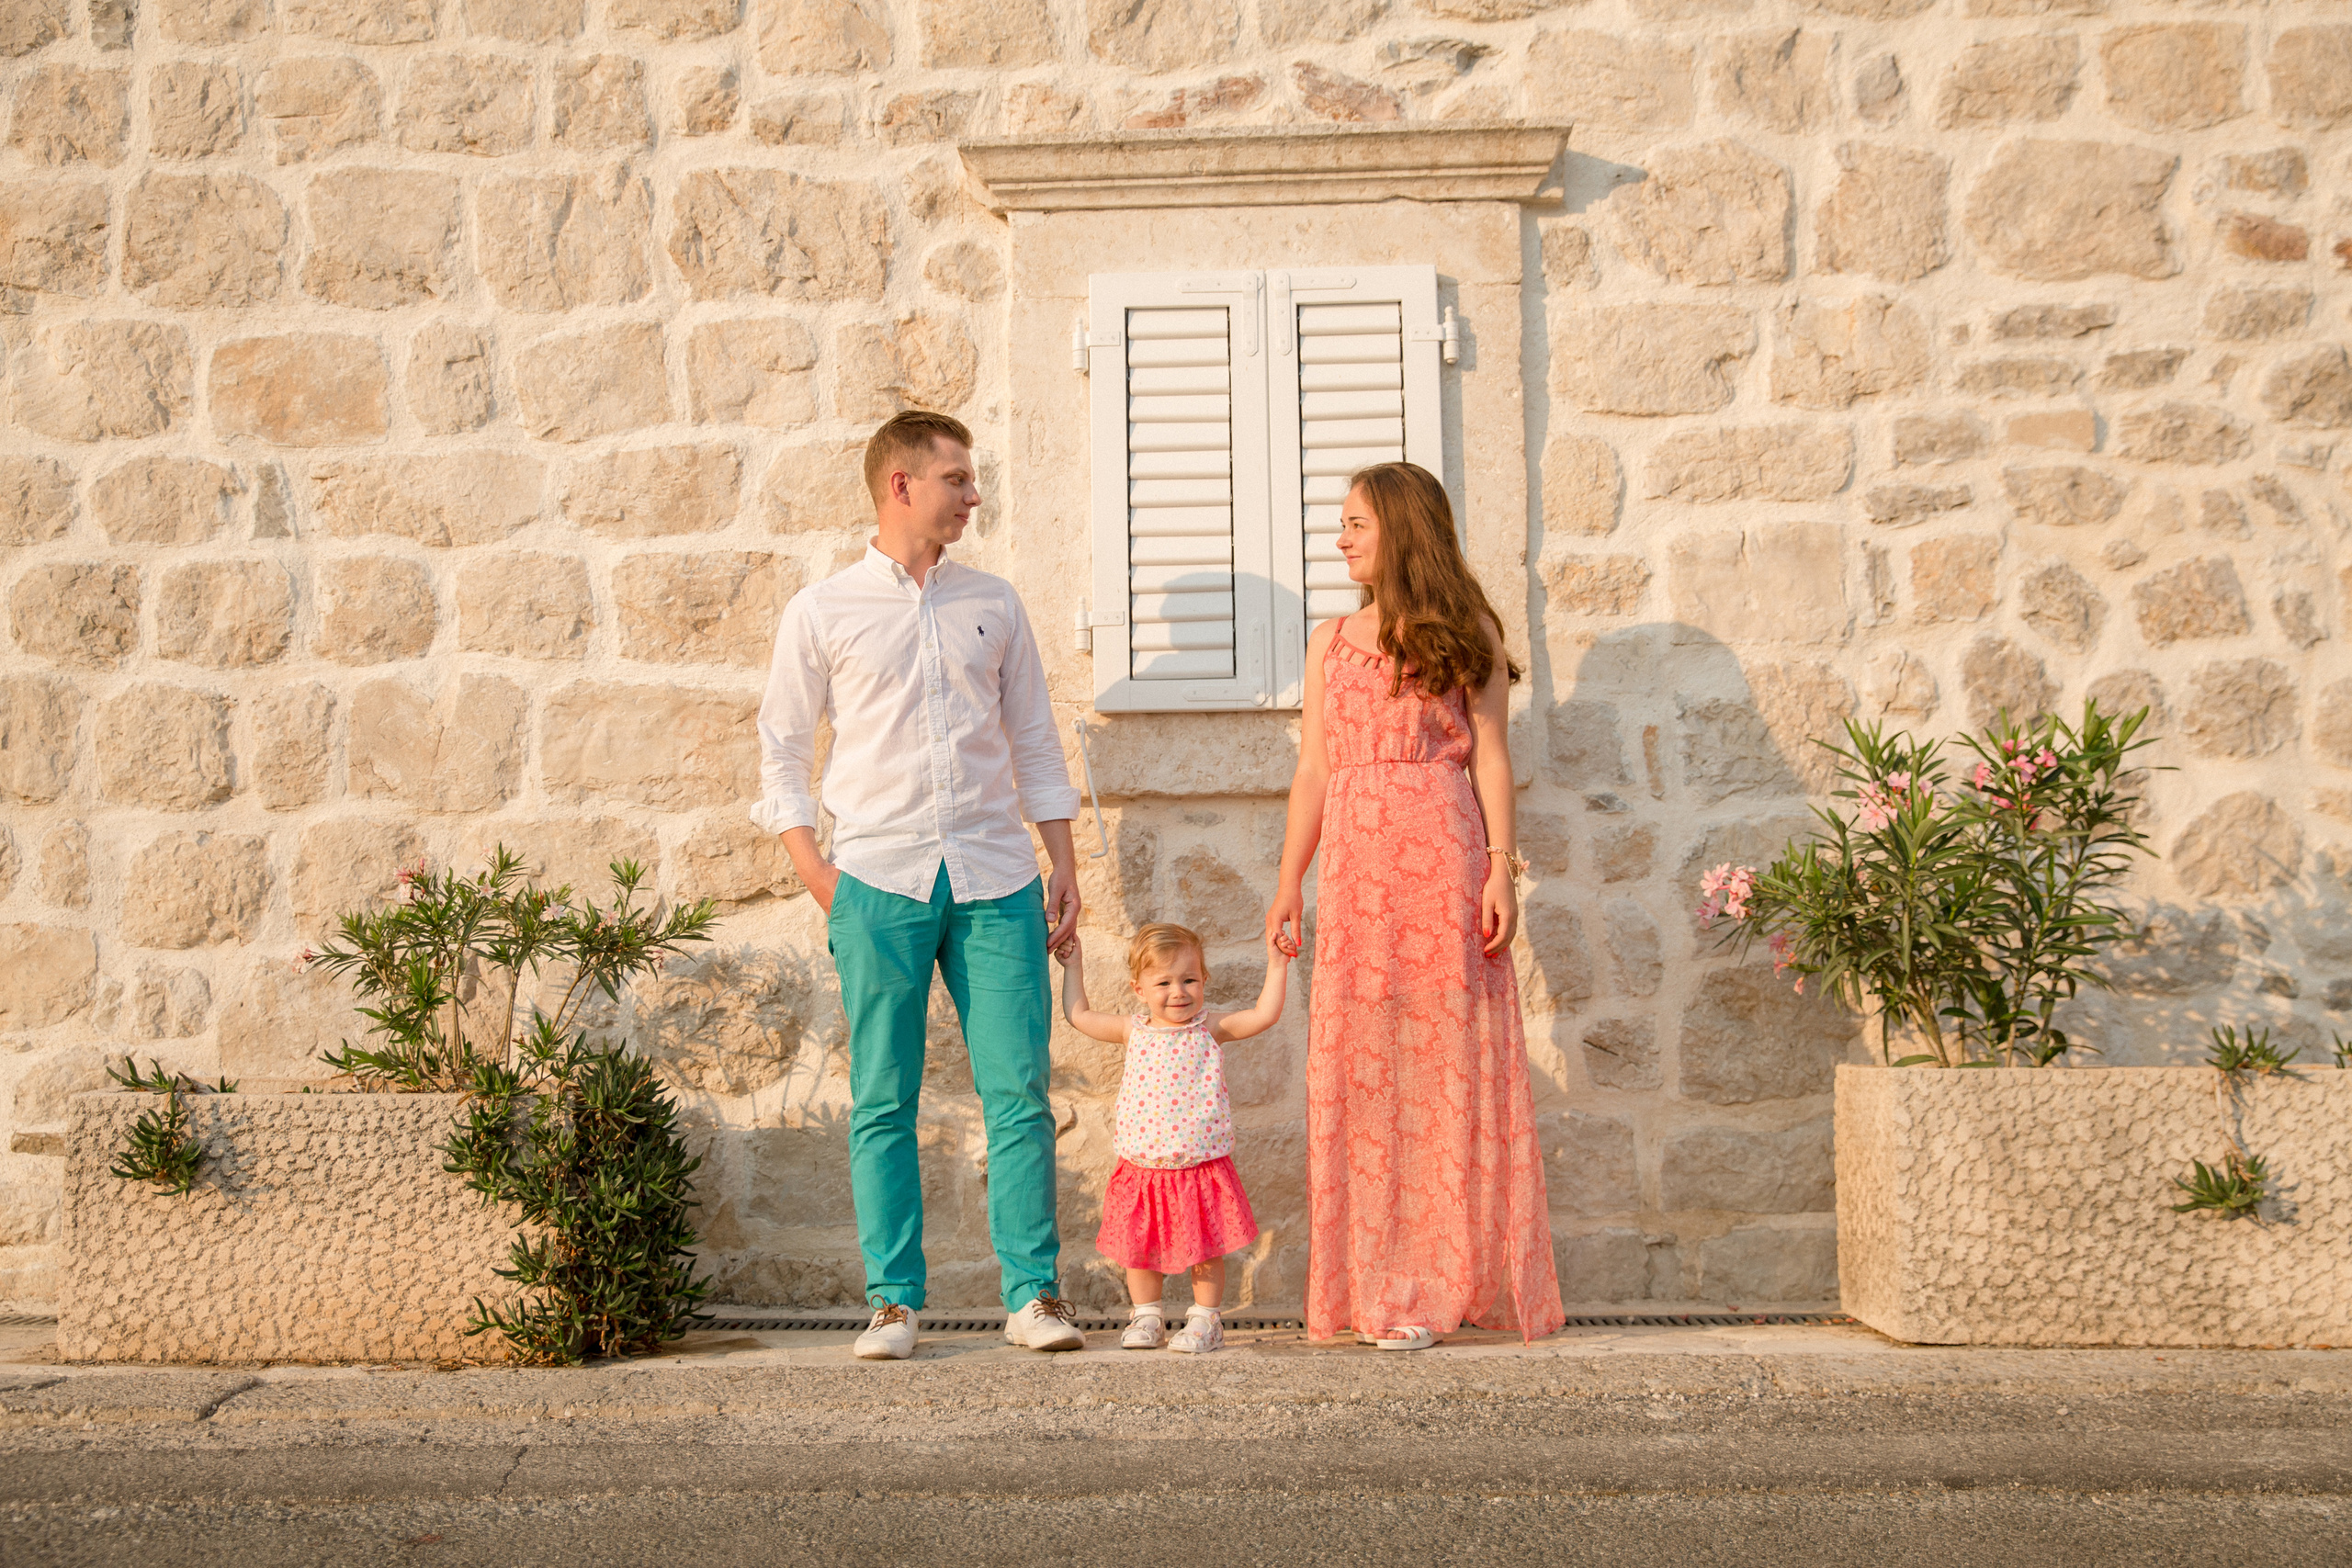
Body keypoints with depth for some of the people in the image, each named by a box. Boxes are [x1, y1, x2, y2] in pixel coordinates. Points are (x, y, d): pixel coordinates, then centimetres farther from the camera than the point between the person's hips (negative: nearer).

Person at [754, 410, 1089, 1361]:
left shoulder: (994, 605, 15)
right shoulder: (822, 613, 6)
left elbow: (1034, 745, 18)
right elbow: (782, 752, 8)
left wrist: (1064, 866, 11)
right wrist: (816, 873, -3)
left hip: (995, 876, 2)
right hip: (879, 879, -2)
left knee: (1018, 1092, -2)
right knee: (883, 1102, 1)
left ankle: (1034, 1292, 5)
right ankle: (893, 1301, 9)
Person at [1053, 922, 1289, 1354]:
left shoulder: (1210, 1029, -2)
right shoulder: (1133, 1032, 4)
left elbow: (1265, 1015, -9)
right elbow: (1079, 1015, 13)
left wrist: (1276, 967, -13)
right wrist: (1073, 967, 15)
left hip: (1200, 1165, -2)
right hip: (1142, 1168, 2)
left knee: (1206, 1250, 4)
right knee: (1141, 1247, 9)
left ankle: (1205, 1320, 16)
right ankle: (1146, 1319, 23)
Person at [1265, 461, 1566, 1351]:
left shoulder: (1468, 635, 7)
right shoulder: (1331, 642, 17)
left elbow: (1490, 758, 2)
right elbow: (1313, 771, 15)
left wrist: (1501, 868, -8)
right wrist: (1289, 883, 9)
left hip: (1443, 858, -3)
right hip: (1353, 866, 4)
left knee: (1449, 1056, -3)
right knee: (1357, 1066, 1)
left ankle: (1438, 1280, 4)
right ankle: (1372, 1285, 8)